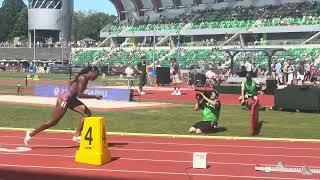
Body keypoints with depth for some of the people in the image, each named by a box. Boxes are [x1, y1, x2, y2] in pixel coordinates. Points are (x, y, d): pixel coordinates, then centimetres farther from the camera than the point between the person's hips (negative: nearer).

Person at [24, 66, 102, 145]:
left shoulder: (86, 78, 8)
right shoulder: (82, 78, -20)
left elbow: (71, 82, 23)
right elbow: (80, 95, -26)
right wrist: (95, 96, -22)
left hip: (71, 99, 9)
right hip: (64, 100, -9)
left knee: (87, 113, -3)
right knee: (52, 122, -2)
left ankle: (77, 136, 1)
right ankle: (31, 134, 11)